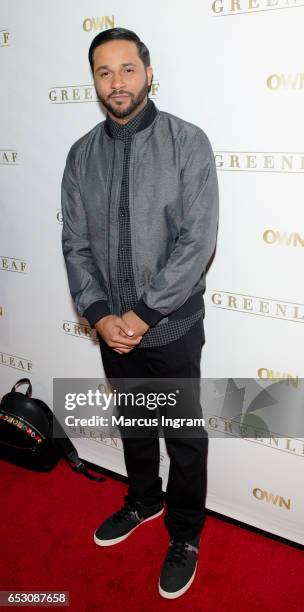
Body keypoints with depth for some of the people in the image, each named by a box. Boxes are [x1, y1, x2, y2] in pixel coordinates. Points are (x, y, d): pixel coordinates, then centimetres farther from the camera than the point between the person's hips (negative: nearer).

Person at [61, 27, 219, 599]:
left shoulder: (187, 142, -10)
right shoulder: (82, 154, 2)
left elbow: (198, 241, -17)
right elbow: (75, 242, 1)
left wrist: (143, 315, -18)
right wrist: (98, 314, -12)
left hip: (172, 326, -4)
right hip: (112, 328, 4)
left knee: (184, 436, 11)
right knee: (132, 423, 23)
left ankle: (184, 535, 34)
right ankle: (144, 499, 48)